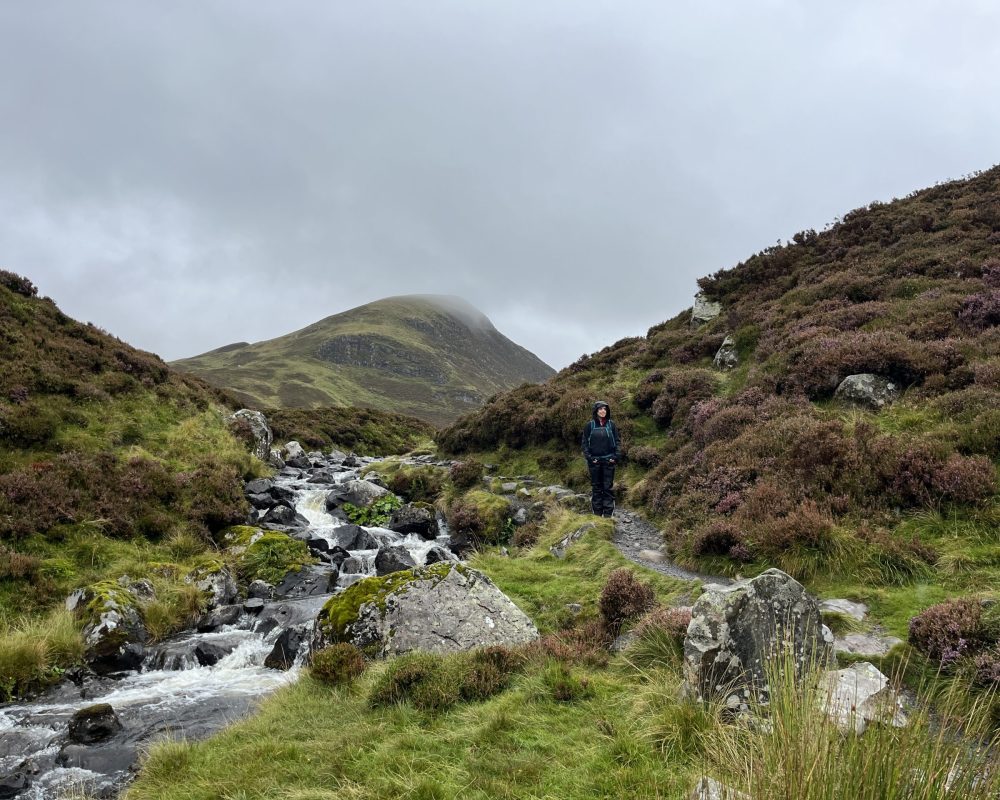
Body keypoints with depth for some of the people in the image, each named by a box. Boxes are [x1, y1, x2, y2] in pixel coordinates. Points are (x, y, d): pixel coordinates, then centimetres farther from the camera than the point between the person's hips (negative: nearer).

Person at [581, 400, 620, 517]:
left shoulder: (611, 424, 3)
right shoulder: (590, 425, 0)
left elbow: (618, 441, 5)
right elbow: (584, 442, 2)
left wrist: (616, 457, -5)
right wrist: (589, 457, -7)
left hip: (608, 460, 0)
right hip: (594, 460, 0)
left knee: (608, 487, 1)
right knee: (596, 487, 5)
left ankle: (608, 514, 4)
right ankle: (597, 514, 10)